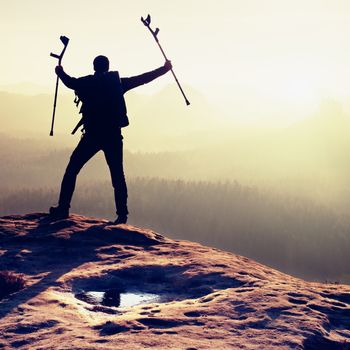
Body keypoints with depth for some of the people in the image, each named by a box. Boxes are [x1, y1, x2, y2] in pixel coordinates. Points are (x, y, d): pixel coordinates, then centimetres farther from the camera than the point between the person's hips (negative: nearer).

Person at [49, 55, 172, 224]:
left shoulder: (87, 83, 2)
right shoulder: (118, 82, 7)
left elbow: (70, 82, 18)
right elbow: (143, 78, 13)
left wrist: (60, 72, 40)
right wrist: (164, 69, 25)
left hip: (92, 135, -2)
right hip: (113, 135, 2)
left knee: (72, 170, 7)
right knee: (117, 175, 8)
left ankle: (63, 209, 1)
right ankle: (122, 214, 2)